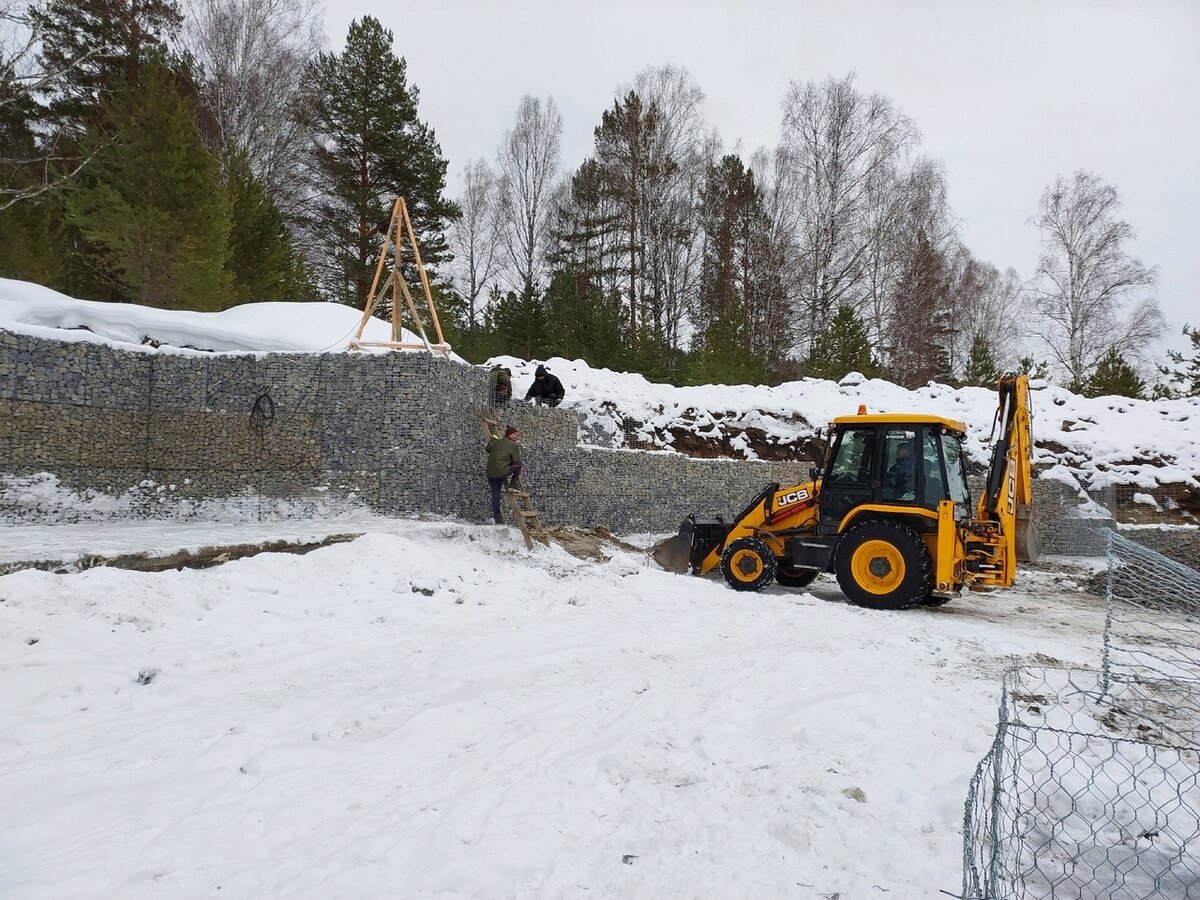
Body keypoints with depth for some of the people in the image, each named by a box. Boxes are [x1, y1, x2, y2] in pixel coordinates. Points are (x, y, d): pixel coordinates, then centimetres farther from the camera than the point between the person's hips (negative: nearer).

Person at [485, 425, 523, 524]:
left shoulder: (496, 442, 14)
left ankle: (497, 517, 8)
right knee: (518, 465, 17)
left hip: (491, 473, 6)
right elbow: (516, 461, 0)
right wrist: (518, 476, 14)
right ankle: (513, 486, 15)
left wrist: (493, 439, 46)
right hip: (502, 471, -6)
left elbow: (487, 449, 31)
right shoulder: (513, 446, -2)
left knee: (495, 493, 11)